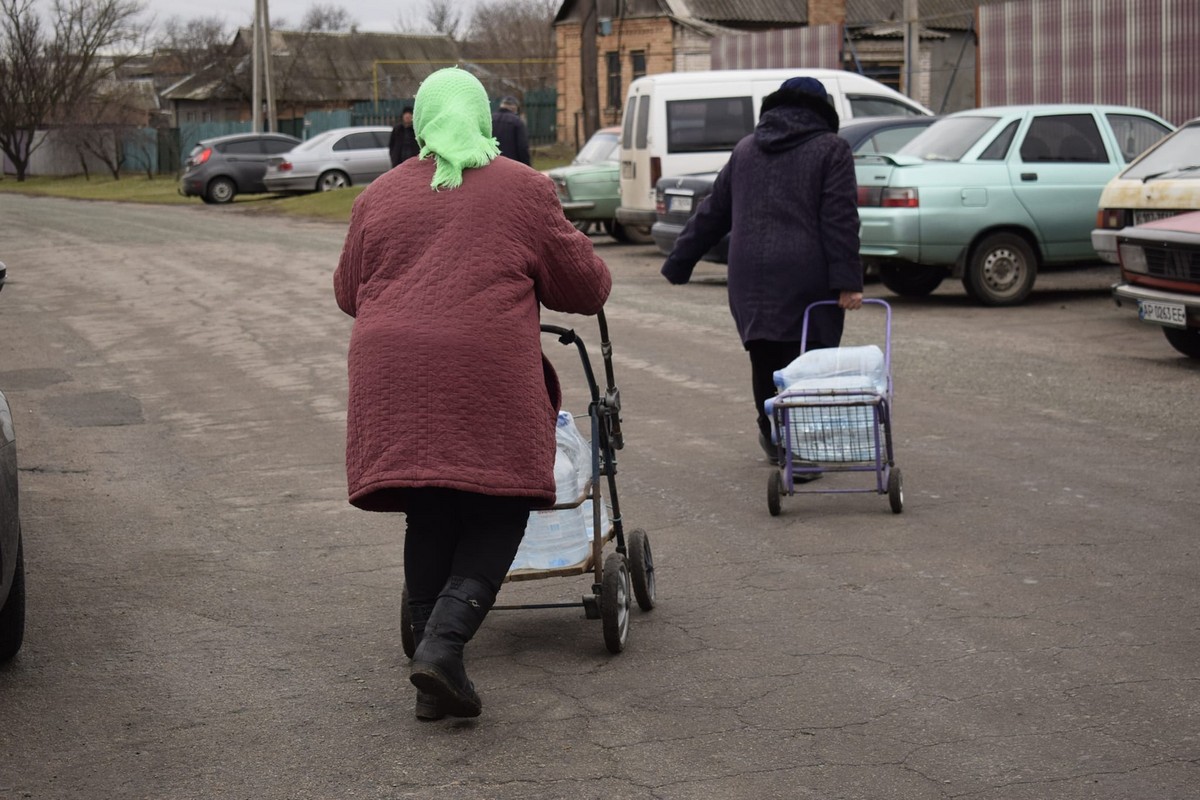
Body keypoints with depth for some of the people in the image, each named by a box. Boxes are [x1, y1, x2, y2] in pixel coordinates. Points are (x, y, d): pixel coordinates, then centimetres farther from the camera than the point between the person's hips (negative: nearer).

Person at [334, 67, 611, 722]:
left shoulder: (379, 196, 16)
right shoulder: (523, 190, 8)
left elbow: (348, 292, 25)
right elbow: (582, 285, 11)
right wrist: (597, 280, 34)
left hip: (392, 378, 4)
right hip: (488, 374, -4)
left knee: (429, 518, 12)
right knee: (497, 513, 5)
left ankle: (436, 681, 12)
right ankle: (443, 644, -14)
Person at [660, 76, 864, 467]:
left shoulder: (745, 150, 17)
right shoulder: (831, 149, 3)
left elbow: (712, 214, 18)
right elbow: (840, 220, -7)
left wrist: (677, 265, 23)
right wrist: (847, 282, -11)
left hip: (751, 277, 4)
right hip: (806, 278, -4)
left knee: (765, 360, 16)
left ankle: (774, 438, 29)